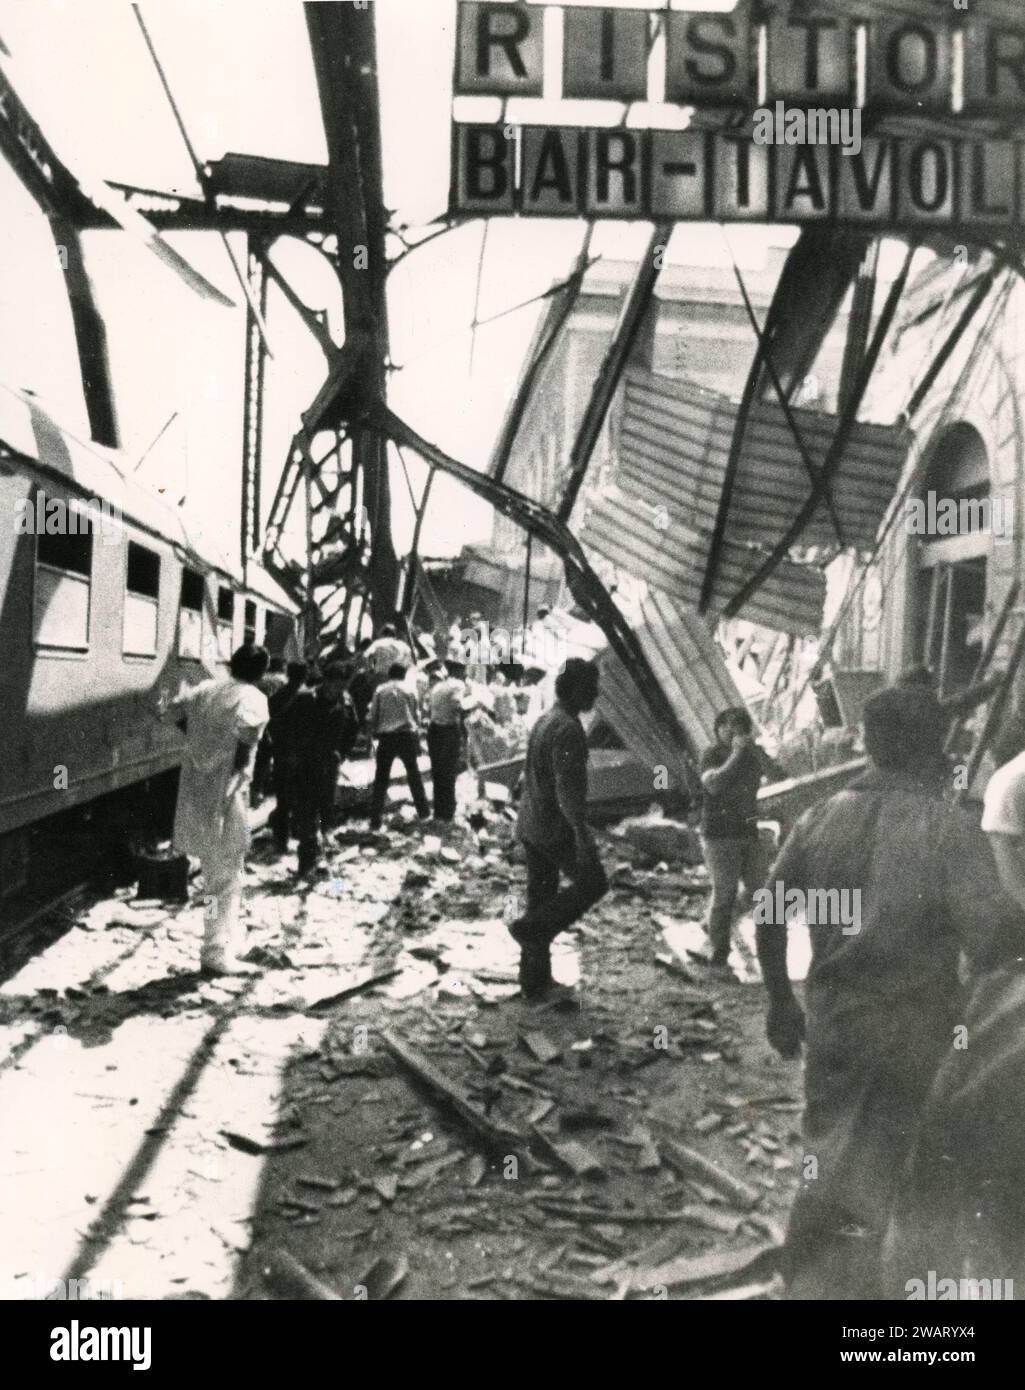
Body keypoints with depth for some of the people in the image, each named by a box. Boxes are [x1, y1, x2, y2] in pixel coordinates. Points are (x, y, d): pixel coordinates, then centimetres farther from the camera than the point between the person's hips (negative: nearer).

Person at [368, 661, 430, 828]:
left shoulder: (380, 690, 3)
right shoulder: (408, 690, 5)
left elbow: (373, 715, -1)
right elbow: (416, 716, 6)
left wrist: (374, 733, 8)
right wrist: (417, 741, 12)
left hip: (386, 737, -1)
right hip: (407, 735, 1)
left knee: (381, 779, 2)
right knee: (414, 774, 16)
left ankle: (375, 820, -3)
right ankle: (424, 812, 22)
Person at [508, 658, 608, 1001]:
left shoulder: (544, 720, 12)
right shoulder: (568, 729, -19)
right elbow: (567, 786, -26)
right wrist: (582, 834, -27)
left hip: (530, 824, 9)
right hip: (556, 827, -9)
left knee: (541, 896, 13)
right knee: (593, 883, 7)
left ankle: (535, 980, 19)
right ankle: (531, 928, 1)